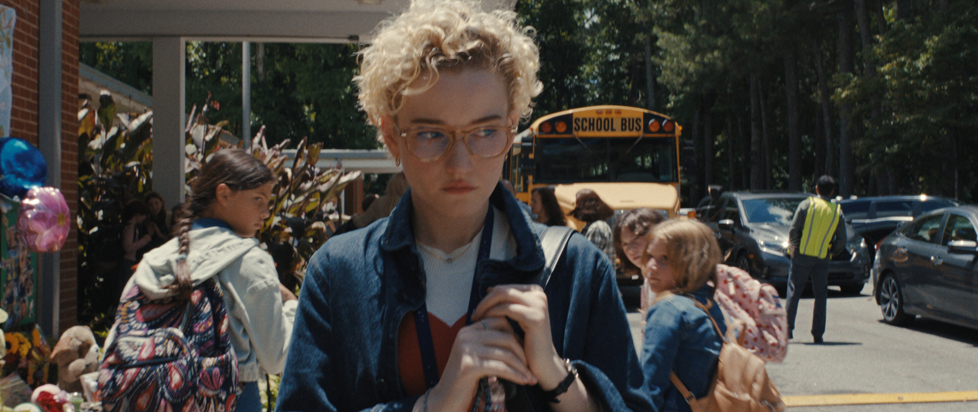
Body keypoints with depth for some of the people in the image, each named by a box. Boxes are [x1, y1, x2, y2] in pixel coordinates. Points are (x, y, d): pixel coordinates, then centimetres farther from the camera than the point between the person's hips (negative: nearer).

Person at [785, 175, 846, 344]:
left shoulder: (806, 204, -3)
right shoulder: (837, 211, 4)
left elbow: (793, 229, -7)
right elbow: (842, 241, 3)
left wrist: (793, 247, 5)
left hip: (802, 255, -1)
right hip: (822, 259, 2)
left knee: (794, 292, 6)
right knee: (821, 295, 9)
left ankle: (788, 328, 2)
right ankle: (817, 334, 7)